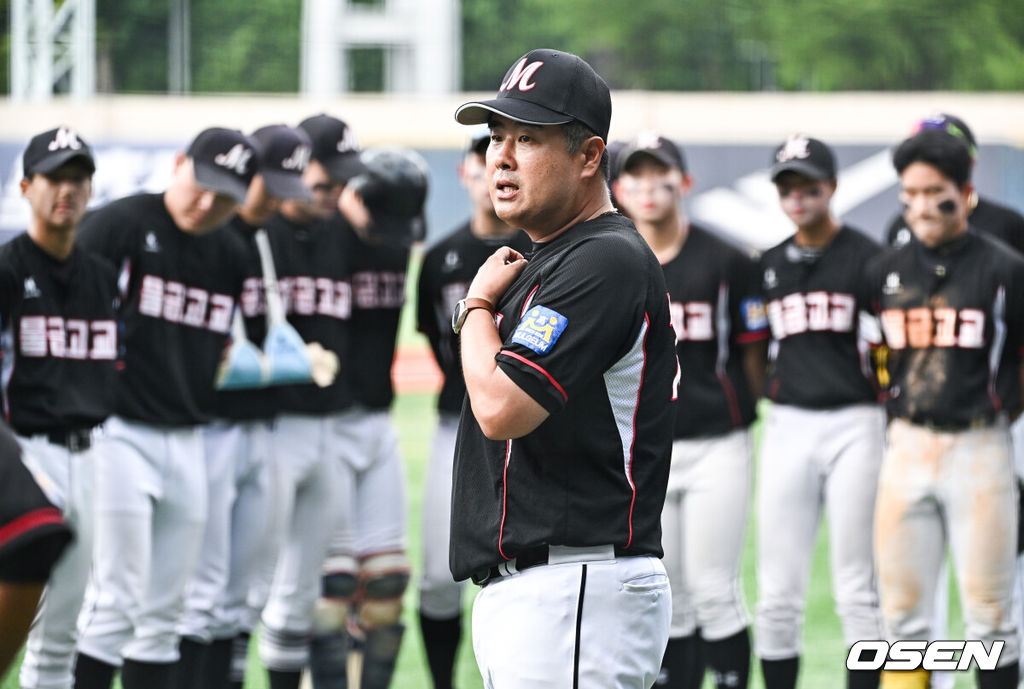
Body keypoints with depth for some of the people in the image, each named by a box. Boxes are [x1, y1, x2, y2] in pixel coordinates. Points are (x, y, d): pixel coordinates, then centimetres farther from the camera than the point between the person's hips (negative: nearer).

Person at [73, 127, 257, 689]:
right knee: (117, 603, -9)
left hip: (189, 441, 6)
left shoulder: (231, 255, 11)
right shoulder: (119, 224, -7)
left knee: (164, 613, 10)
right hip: (121, 434, -6)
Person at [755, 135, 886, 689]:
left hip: (854, 423, -4)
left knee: (856, 590, -2)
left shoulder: (865, 258, -1)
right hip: (787, 428, 4)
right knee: (777, 593, 2)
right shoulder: (769, 266, 13)